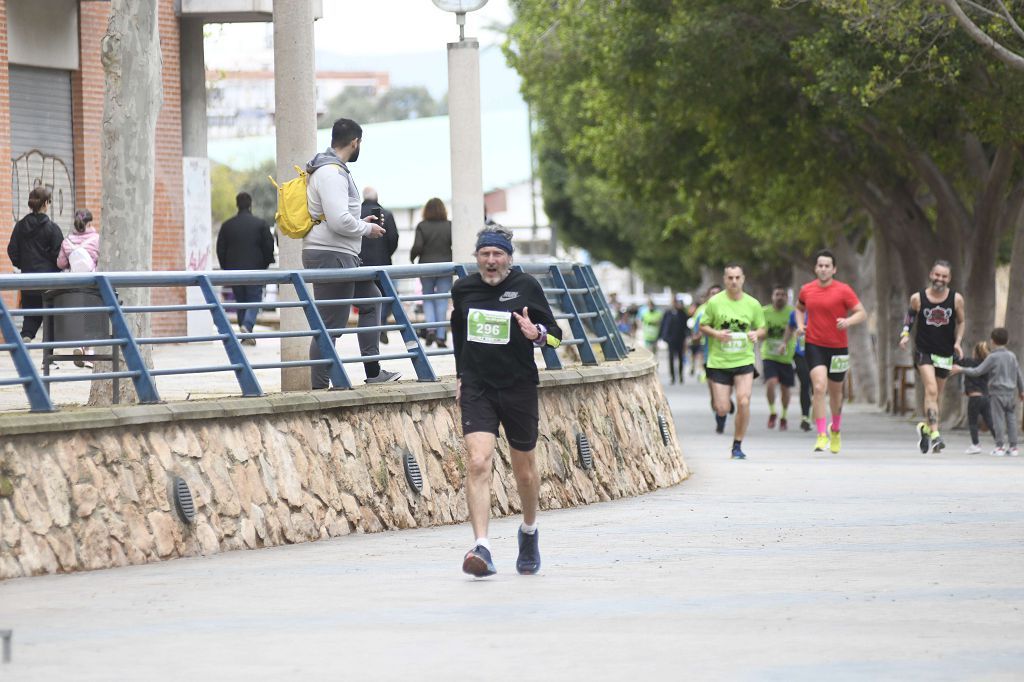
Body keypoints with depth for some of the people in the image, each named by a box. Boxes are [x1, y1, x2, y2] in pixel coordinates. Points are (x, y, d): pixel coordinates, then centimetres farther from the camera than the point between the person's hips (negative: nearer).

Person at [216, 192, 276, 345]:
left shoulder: (227, 225, 4)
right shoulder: (261, 224, -4)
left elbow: (220, 250, 6)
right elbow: (269, 247, -3)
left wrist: (226, 269, 14)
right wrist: (264, 265, 11)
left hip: (234, 270, 3)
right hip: (255, 269, -3)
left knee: (240, 302, 11)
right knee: (254, 300, 3)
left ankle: (246, 336, 10)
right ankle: (247, 325, -22)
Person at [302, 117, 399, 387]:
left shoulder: (333, 170, 16)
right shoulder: (332, 173, -18)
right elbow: (339, 221, -26)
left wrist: (361, 223, 18)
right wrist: (367, 229, -10)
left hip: (341, 256, 11)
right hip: (331, 256, -11)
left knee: (370, 299, 22)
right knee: (331, 324, -8)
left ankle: (373, 372, 23)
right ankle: (319, 385, -6)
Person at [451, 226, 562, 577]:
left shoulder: (526, 287, -4)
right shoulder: (463, 289, 4)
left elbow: (555, 335, -1)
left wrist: (537, 333, -22)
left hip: (519, 388, -1)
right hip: (477, 388, 1)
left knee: (524, 469, 12)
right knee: (478, 462, -17)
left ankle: (529, 530, 41)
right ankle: (481, 547, -24)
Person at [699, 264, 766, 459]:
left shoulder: (753, 304, 1)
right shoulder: (715, 302, -3)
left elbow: (762, 329, 12)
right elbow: (702, 326, 5)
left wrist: (756, 334, -11)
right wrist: (716, 334, -15)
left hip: (744, 361, 0)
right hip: (718, 361, 0)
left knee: (744, 402, -16)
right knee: (723, 408, -2)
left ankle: (737, 446, 1)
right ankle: (721, 413, 38)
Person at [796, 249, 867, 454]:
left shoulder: (843, 290, -7)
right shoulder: (807, 290, 3)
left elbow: (862, 313, -6)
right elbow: (800, 308, 23)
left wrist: (848, 321, -25)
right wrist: (800, 324, 4)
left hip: (838, 347, 0)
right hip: (814, 345, 0)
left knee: (835, 391, 13)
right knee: (819, 387, -18)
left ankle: (835, 430, 39)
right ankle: (822, 435, -16)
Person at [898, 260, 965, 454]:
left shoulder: (956, 299, -2)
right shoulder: (917, 298, -5)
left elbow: (960, 322, 11)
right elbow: (910, 317, 10)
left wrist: (958, 342, -2)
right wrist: (905, 334, -6)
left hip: (945, 354, 3)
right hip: (923, 350, -3)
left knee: (937, 395, 13)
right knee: (931, 390, -19)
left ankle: (925, 427, 36)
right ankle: (934, 434, -22)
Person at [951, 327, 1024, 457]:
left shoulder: (993, 357, -9)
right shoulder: (1012, 356, 8)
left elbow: (978, 371, -10)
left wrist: (961, 370, 0)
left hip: (997, 392, -5)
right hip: (1011, 393, 5)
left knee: (998, 419, -2)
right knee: (1011, 419, 6)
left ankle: (1000, 446, -3)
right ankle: (1013, 446, 6)